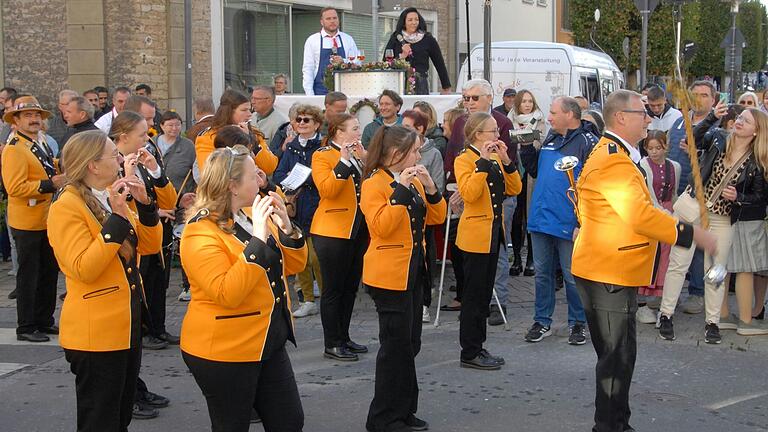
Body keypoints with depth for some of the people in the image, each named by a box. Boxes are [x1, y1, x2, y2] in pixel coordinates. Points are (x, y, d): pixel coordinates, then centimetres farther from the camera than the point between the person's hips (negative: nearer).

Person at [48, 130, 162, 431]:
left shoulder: (112, 198, 10)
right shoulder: (67, 208, -16)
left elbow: (150, 245, 9)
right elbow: (83, 269, -26)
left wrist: (144, 204, -7)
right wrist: (116, 218, -26)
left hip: (127, 325, 9)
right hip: (94, 333, -8)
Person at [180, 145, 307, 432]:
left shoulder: (252, 214, 6)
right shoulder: (200, 233, -17)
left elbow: (293, 266, 10)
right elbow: (227, 294, -28)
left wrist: (285, 228, -9)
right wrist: (257, 239, -29)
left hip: (269, 342, 7)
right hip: (224, 353, -7)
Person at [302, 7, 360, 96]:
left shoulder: (348, 39, 11)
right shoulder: (312, 40, 5)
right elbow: (307, 69, 3)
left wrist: (343, 61, -12)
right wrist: (309, 95, -6)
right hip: (321, 92, -2)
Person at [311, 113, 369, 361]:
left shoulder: (360, 154, 13)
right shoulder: (322, 156, -7)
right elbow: (326, 189, -22)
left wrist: (365, 160, -7)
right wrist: (344, 161, -23)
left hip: (359, 230, 7)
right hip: (332, 232, -7)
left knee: (350, 287, 13)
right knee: (333, 289, -2)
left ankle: (343, 338, 23)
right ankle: (332, 345, 3)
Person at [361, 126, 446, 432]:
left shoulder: (413, 181, 11)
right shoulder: (374, 185, -13)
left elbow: (437, 217, 10)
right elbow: (382, 227, -25)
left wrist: (430, 188, -5)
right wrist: (400, 189, -26)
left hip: (413, 271, 8)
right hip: (388, 275, -8)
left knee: (409, 344, 14)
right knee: (397, 344, -5)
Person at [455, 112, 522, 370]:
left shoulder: (495, 159, 12)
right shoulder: (465, 160, -11)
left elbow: (515, 189, 5)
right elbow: (469, 193, -26)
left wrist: (506, 160, -6)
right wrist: (483, 161, -25)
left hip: (494, 232, 8)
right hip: (475, 235, -8)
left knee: (484, 293, 13)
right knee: (474, 295, -3)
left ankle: (477, 347, 21)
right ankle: (469, 353, 3)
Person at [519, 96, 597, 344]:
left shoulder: (588, 142, -11)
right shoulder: (550, 139, 12)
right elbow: (534, 171, 21)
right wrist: (527, 147, 7)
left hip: (568, 224, -7)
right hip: (541, 219, 7)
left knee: (572, 276, 5)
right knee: (542, 273, 13)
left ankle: (577, 323, 19)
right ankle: (542, 321, 23)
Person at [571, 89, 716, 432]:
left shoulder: (608, 154, 17)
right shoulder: (613, 161, -20)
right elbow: (641, 216, -27)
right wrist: (691, 234, -21)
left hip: (608, 272, 11)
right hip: (610, 275, -11)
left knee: (616, 354, 16)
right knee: (617, 356, -5)